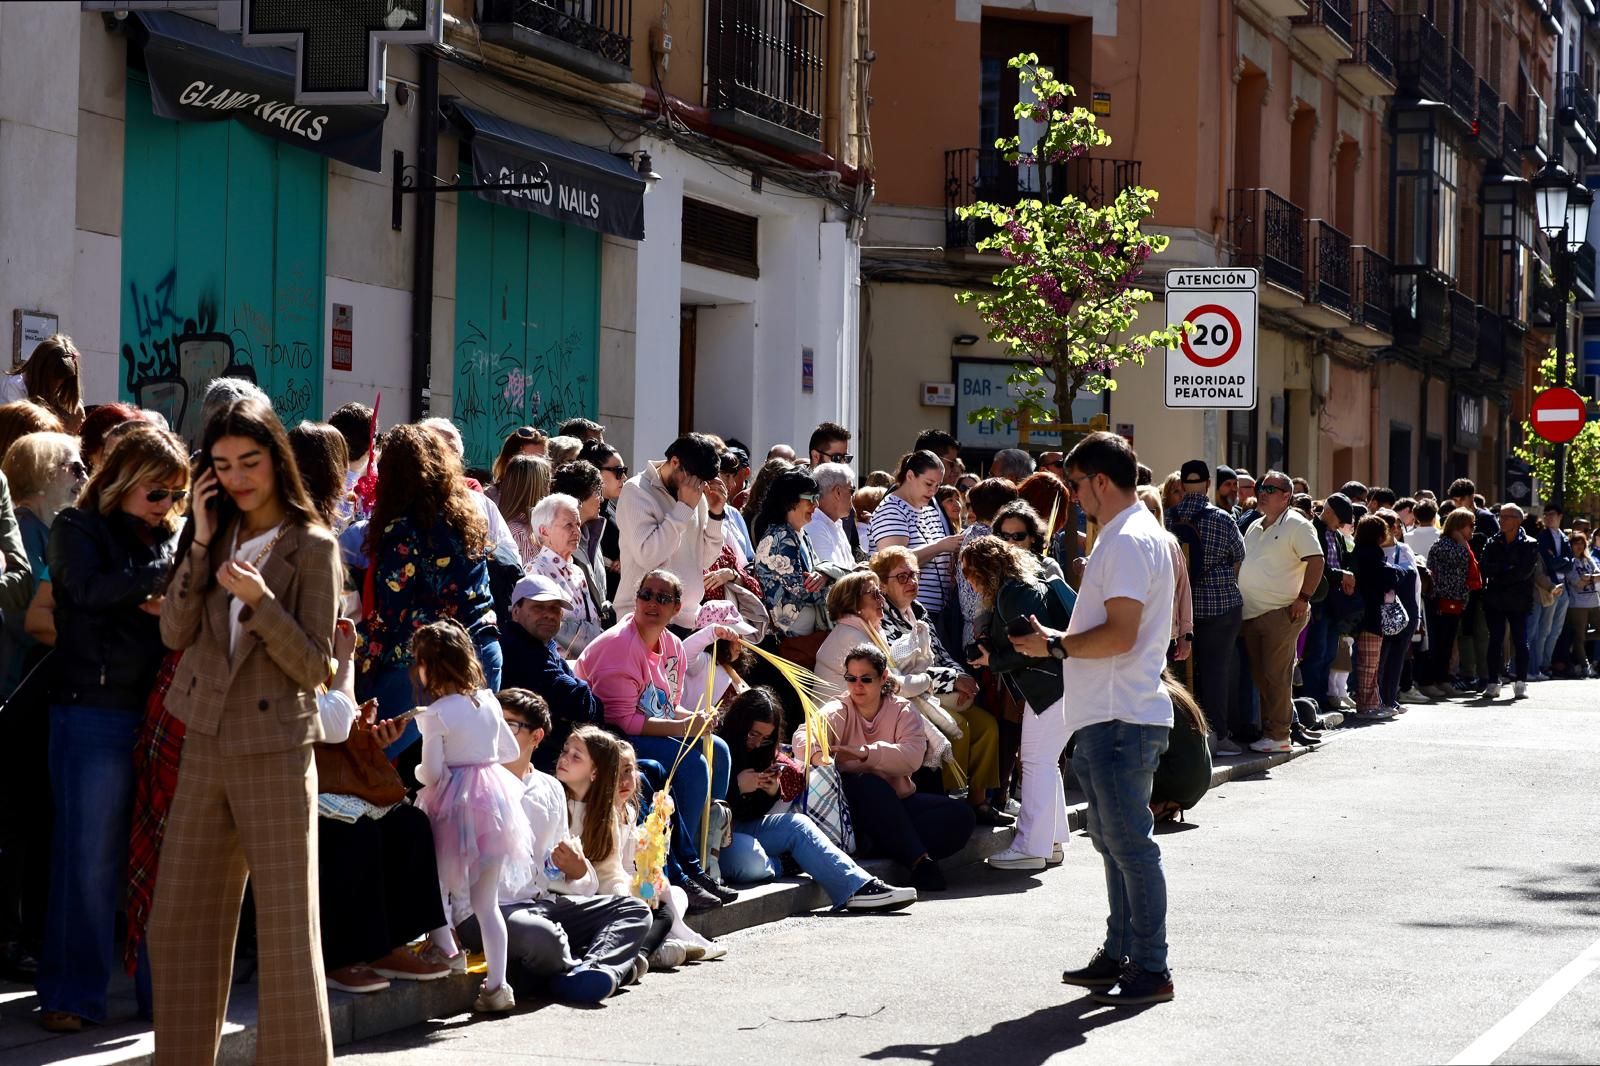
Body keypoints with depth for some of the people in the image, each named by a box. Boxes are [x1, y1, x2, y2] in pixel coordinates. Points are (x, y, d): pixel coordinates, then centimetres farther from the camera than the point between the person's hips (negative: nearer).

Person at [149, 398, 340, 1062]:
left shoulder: (311, 547, -4)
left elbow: (314, 666, -8)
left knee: (285, 921, -3)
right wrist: (201, 542, -7)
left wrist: (260, 600, -22)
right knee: (179, 918, 8)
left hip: (275, 750, -5)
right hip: (205, 745, 5)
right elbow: (174, 633, 0)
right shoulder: (217, 537, 10)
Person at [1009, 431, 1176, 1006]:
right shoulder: (1123, 536, 19)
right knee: (1113, 841, 15)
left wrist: (1055, 644, -13)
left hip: (1122, 720, -11)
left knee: (1130, 841, -7)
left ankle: (1150, 969, -4)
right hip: (1107, 718, 11)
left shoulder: (1129, 541, -16)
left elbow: (1120, 635, -23)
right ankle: (1119, 955, 23)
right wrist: (1058, 641, 15)